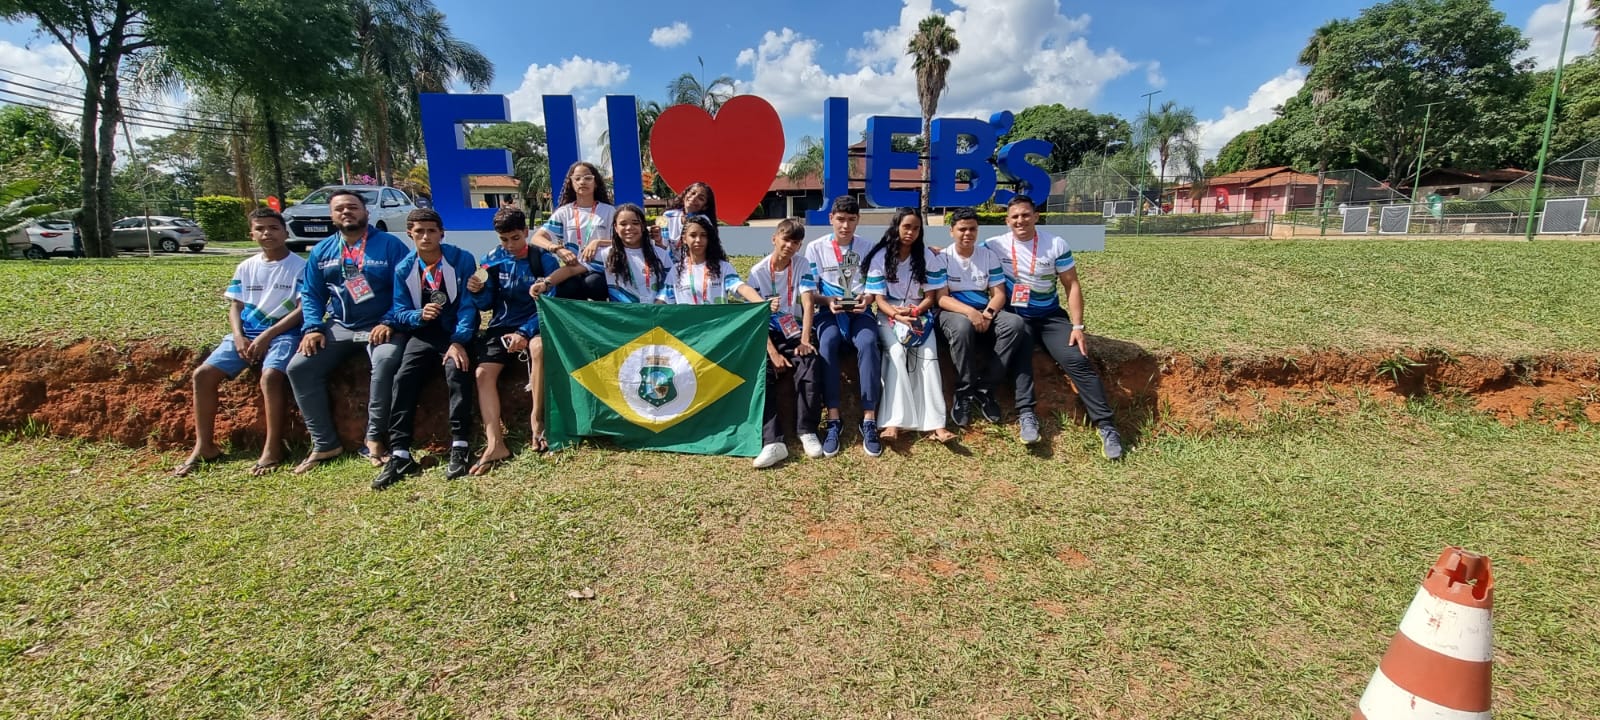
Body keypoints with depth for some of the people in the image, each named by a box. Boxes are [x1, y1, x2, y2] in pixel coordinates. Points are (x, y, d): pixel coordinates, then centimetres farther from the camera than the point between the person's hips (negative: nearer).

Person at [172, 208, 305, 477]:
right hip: (247, 333, 6)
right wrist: (239, 337, -7)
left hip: (283, 332, -6)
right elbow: (235, 307, 13)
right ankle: (204, 446, 2)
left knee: (270, 376, -32)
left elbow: (302, 309, -10)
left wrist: (267, 336, -16)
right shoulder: (246, 267, 15)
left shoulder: (300, 266, -2)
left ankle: (273, 448, -23)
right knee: (203, 374, -9)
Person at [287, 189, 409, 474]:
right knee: (299, 367, -12)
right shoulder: (321, 251, 13)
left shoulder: (390, 245, -2)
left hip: (380, 326, -5)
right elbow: (311, 295, 14)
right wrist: (312, 328, -2)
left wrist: (389, 322, -19)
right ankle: (325, 443, -4)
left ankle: (375, 438, -23)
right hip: (339, 327, 5)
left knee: (386, 360, -35)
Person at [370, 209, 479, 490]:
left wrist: (459, 341, -24)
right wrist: (420, 315, -21)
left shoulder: (462, 260, -7)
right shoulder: (404, 268, 4)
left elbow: (468, 304, -12)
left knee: (457, 370, -31)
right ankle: (400, 454, -18)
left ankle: (460, 447, -26)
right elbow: (400, 313, 3)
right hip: (423, 332, 3)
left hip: (457, 332, -3)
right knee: (403, 378, -20)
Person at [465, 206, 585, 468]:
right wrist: (477, 292, -13)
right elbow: (486, 304, 10)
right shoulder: (493, 259, 6)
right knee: (483, 372, -18)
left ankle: (537, 417, -21)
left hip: (533, 323, -3)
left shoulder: (543, 259, -4)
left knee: (539, 346, -37)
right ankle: (495, 443, -22)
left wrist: (524, 333, -23)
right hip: (501, 325, 4)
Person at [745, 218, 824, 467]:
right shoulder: (758, 272, -2)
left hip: (793, 331, 1)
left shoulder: (801, 268, 3)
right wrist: (772, 352, -19)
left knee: (810, 365, -29)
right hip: (766, 332, 0)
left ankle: (807, 432, -16)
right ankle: (772, 441, -32)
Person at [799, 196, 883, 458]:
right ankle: (833, 420, -30)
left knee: (867, 343, -33)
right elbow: (807, 290, 0)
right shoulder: (815, 247, 5)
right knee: (828, 343, -34)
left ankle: (869, 420, -30)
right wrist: (828, 301, -18)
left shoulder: (867, 247, 9)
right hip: (828, 311, 0)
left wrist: (867, 299, -13)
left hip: (859, 311, 1)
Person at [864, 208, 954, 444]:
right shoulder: (880, 257, -3)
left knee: (928, 355, -25)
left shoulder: (928, 257, 2)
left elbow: (931, 296, 1)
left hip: (920, 314, 2)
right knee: (897, 352, -30)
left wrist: (913, 312, -18)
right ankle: (894, 421, -36)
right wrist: (897, 315, -23)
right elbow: (879, 298, -5)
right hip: (889, 315, -1)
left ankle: (934, 423, -31)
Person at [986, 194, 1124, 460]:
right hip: (1014, 317, 0)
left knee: (1077, 360, -19)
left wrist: (1077, 326, -8)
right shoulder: (995, 246, -1)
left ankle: (1106, 426, -15)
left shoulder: (1056, 245, -1)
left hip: (1050, 316, 1)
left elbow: (1072, 285, 1)